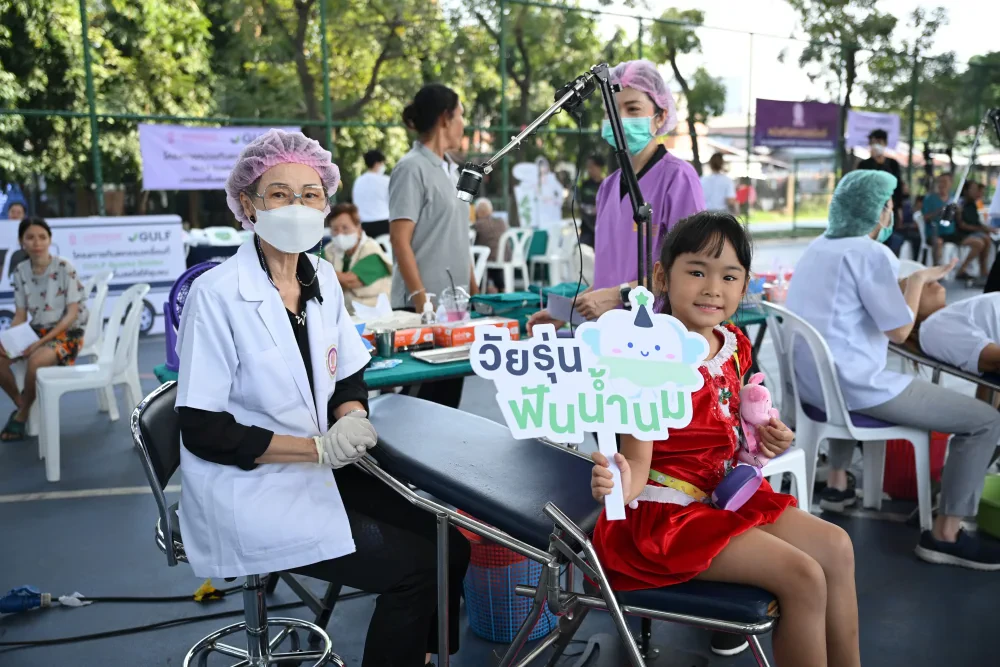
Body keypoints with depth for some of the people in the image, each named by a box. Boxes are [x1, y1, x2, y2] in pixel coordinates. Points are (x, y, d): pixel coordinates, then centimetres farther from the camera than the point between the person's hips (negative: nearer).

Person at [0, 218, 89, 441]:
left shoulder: (64, 268, -13)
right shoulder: (20, 272, 2)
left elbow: (72, 313, -15)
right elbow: (21, 315, 5)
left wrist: (43, 341, -22)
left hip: (67, 332, -5)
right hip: (36, 330, 5)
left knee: (35, 361, -34)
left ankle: (22, 414, -8)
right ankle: (21, 405, 4)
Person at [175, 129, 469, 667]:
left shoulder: (322, 278, 4)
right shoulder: (217, 293, -15)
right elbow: (202, 430, -16)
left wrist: (351, 419, -11)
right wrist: (320, 446, -19)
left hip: (319, 475, 6)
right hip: (249, 491, -6)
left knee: (448, 542, -5)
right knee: (413, 567, -13)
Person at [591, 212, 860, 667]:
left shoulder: (734, 346, 3)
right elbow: (639, 462, -22)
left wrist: (762, 437, 1)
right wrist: (621, 482, -44)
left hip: (725, 492, 9)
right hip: (667, 511, -9)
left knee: (836, 547, 9)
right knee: (803, 578, -15)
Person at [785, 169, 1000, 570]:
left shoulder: (820, 246, 12)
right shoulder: (870, 254, -13)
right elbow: (899, 330, -13)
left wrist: (914, 281, 20)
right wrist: (919, 279, 1)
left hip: (809, 380, 9)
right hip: (849, 386, -9)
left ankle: (837, 485, 40)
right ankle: (945, 535, 4)